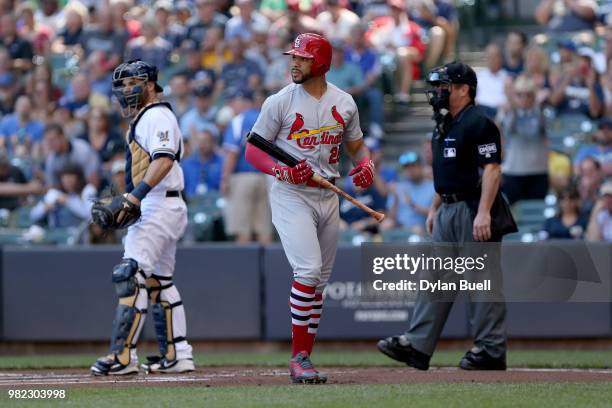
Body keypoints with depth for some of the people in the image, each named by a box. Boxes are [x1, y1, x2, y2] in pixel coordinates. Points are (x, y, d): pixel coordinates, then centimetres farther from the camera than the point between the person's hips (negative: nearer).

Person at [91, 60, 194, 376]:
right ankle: (177, 354, 18)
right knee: (159, 281, 15)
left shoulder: (156, 116, -10)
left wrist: (137, 194, -33)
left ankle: (123, 355, -22)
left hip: (160, 207, -12)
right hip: (152, 207, 12)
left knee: (131, 274, -17)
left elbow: (164, 159, -25)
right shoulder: (143, 120, 23)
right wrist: (124, 201, 14)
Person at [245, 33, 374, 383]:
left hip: (328, 196, 5)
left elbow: (357, 145, 17)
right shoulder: (280, 102, -6)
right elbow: (253, 150, -3)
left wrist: (366, 163, -6)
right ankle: (299, 358, -13)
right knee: (308, 270, -19)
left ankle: (305, 357, 16)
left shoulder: (344, 103, 6)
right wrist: (283, 171, -21)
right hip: (291, 196, -5)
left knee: (319, 280, 8)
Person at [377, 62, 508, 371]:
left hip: (473, 210, -10)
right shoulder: (444, 125, 17)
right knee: (436, 278, 7)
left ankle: (491, 350, -1)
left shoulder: (478, 124, -13)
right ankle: (418, 345, 6)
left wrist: (483, 212, -25)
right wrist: (434, 209, 21)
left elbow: (492, 169, -19)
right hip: (447, 211, 10)